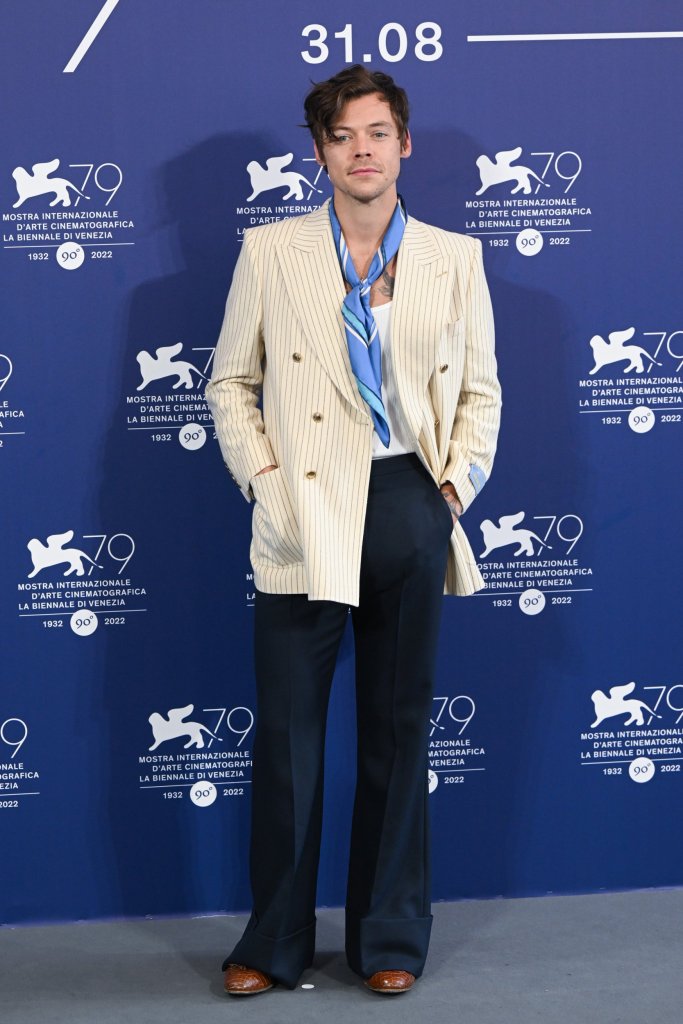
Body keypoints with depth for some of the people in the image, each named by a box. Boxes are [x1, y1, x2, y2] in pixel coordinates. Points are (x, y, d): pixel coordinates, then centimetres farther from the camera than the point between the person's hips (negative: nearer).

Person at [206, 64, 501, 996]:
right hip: (305, 513, -1)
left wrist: (456, 484, -3)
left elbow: (480, 389, 10)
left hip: (411, 509, 1)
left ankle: (392, 936, 22)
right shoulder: (270, 253, 5)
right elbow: (232, 383, 7)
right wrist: (264, 480, -5)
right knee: (286, 727, 2)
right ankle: (276, 941, 16)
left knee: (399, 727, 9)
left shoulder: (455, 258, 8)